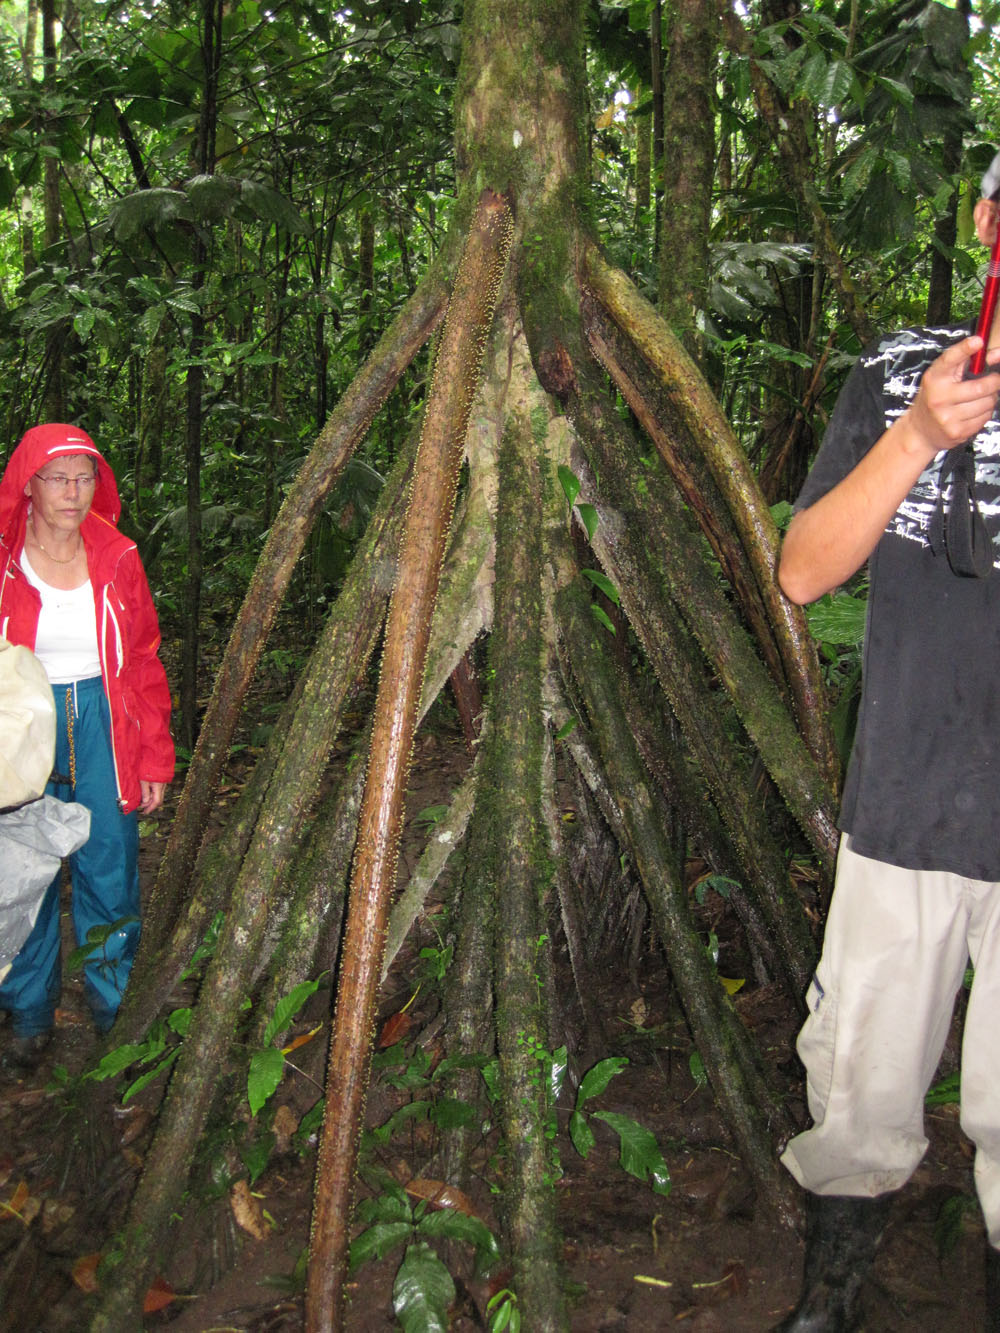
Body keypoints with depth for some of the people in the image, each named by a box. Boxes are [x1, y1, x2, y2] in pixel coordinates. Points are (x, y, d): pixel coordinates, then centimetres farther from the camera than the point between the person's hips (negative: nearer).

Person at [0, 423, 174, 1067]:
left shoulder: (117, 559, 2)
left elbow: (145, 662, 6)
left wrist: (155, 757, 4)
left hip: (103, 728, 1)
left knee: (110, 873, 6)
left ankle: (115, 1008, 25)